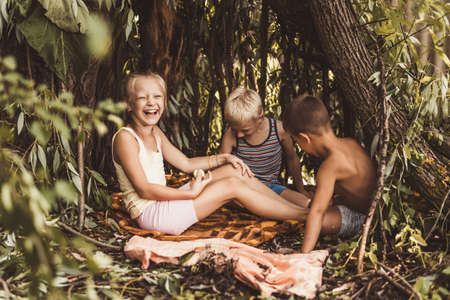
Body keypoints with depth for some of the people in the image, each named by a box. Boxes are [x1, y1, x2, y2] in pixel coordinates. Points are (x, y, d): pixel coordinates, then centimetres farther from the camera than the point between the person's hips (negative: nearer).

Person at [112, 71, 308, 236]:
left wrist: (224, 158, 9)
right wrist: (191, 193, -21)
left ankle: (293, 205, 6)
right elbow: (144, 190, -21)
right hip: (150, 213, -9)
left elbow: (186, 164, 18)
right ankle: (304, 216, -7)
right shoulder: (125, 137, -16)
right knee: (232, 186, -15)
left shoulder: (154, 132, 12)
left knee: (233, 170, 2)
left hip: (163, 203, 9)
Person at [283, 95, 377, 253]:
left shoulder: (330, 165, -29)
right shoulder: (351, 143, -4)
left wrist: (304, 254, -35)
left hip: (361, 217, -9)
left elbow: (317, 211, -34)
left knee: (320, 220, -31)